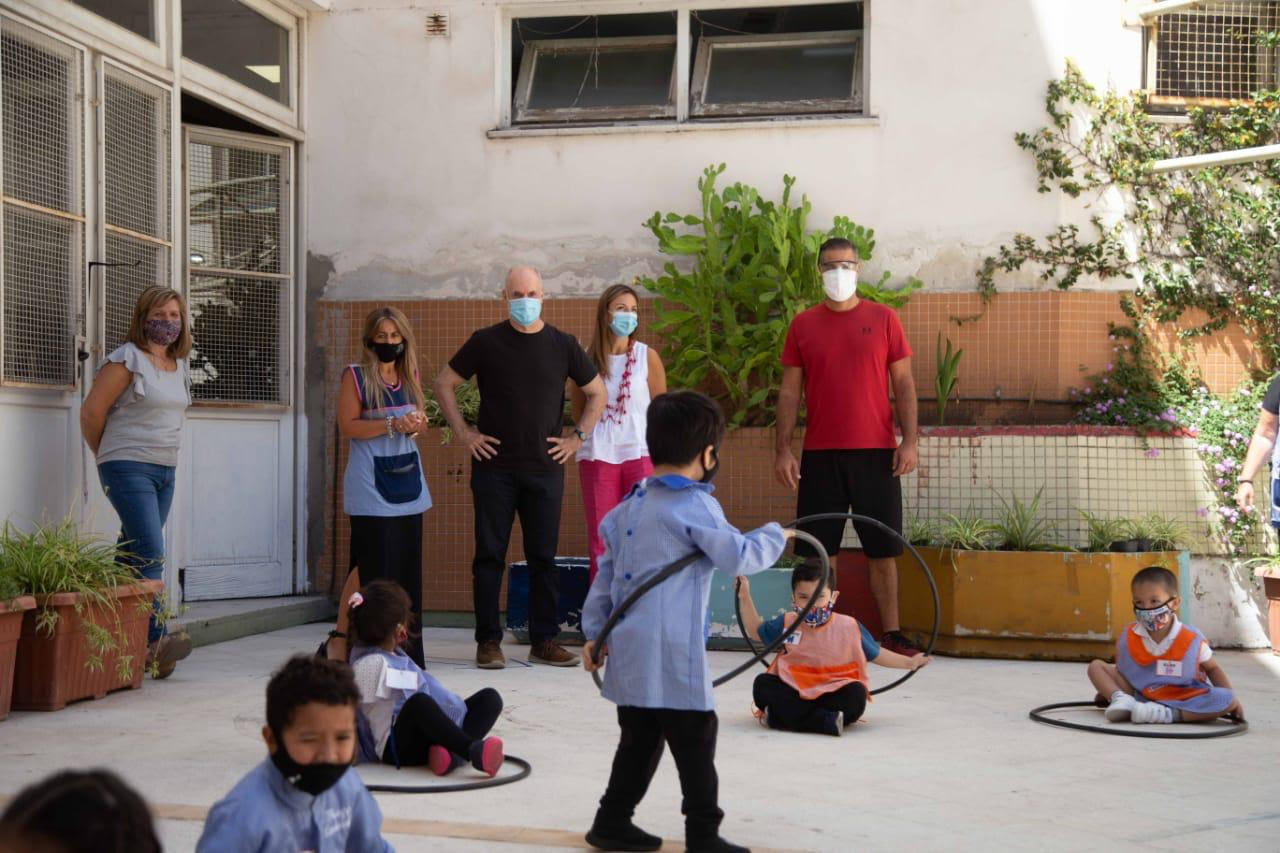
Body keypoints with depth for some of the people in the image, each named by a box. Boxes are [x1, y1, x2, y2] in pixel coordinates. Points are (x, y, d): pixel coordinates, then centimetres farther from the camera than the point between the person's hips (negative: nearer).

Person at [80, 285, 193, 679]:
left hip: (165, 470, 7)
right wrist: (107, 455, 6)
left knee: (134, 555, 9)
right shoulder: (128, 359, -8)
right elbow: (91, 412, -8)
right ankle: (155, 641, -19)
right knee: (151, 553, -16)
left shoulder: (180, 366, 14)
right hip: (129, 469, -7)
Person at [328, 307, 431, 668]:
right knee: (370, 562, -9)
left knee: (406, 563, 4)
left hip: (406, 477, 6)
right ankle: (341, 636, 2)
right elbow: (347, 425, -9)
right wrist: (392, 425, -18)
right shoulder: (355, 376, -2)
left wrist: (418, 424, -2)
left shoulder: (410, 376, 14)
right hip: (370, 482, -6)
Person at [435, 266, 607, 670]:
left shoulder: (562, 345, 6)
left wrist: (577, 436, 6)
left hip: (545, 468, 1)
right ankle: (488, 641, 7)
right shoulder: (485, 342, 2)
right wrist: (463, 432, 1)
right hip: (493, 466, -1)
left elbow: (597, 393, 16)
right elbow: (444, 384, 9)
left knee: (544, 557, 5)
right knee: (489, 555, 1)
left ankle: (545, 640, 13)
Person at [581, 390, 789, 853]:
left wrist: (596, 631, 22)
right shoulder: (695, 506, -12)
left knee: (639, 737, 17)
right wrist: (775, 536, 5)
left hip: (629, 650, 8)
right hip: (672, 654, -8)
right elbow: (740, 557, -13)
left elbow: (608, 569, 17)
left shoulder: (631, 506, 13)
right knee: (695, 738, -1)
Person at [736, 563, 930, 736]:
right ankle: (825, 721, -39)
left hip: (832, 693, -1)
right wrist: (745, 597, 12)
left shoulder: (849, 627, 1)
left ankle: (783, 716, -36)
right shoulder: (786, 623, 5)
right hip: (793, 692, 1)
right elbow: (756, 631, 22)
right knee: (763, 683, -26)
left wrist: (908, 662, 12)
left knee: (856, 694, -32)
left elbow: (876, 654, 15)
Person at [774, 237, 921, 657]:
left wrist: (910, 440, -5)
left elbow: (904, 383, 4)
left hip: (876, 452, -1)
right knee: (818, 551, 4)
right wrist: (783, 450, -1)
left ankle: (892, 634, 13)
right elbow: (790, 391, 6)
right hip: (819, 455, 1)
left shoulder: (883, 319, 4)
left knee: (883, 549, 5)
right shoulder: (803, 324, 6)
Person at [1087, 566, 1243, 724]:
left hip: (1184, 702, -1)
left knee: (1227, 700, -29)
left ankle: (1167, 714, -35)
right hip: (1141, 697, 1)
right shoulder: (1128, 638, -7)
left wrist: (1231, 698, -3)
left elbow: (1212, 669, 5)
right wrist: (1110, 692, -15)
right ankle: (1122, 700, -30)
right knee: (1096, 666, -6)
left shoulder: (1192, 640, -11)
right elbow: (1120, 673, 3)